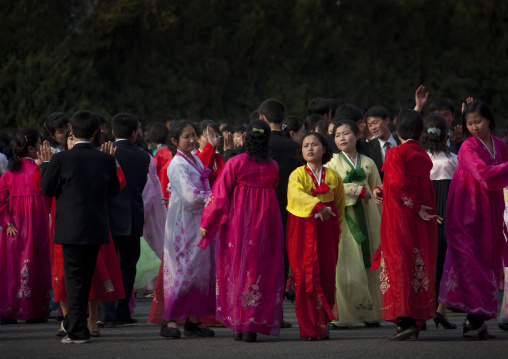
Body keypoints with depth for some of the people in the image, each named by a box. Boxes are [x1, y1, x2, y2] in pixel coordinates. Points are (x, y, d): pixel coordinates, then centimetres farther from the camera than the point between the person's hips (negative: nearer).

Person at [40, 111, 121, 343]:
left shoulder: (61, 159, -12)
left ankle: (78, 331, -3)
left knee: (74, 279, 1)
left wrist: (45, 165, 11)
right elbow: (114, 190, 8)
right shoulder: (106, 160, -2)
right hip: (97, 228, 4)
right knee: (85, 278, 17)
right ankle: (74, 324, 29)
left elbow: (47, 188, -3)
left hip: (71, 229, -4)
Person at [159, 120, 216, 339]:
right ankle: (170, 320, -4)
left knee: (201, 269, 6)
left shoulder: (196, 160, 13)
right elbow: (190, 196, -20)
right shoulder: (177, 165, -13)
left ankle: (193, 320, 10)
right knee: (185, 271, -10)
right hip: (184, 225, -8)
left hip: (199, 222, 8)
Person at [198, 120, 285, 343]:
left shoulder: (235, 163, -10)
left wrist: (206, 223, -1)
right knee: (259, 270, 5)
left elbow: (220, 196, -8)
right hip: (264, 225, 2)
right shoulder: (273, 167, -1)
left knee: (236, 269, 9)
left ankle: (237, 324, 10)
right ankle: (252, 325, 0)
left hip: (237, 223, -2)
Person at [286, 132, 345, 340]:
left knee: (326, 276, 0)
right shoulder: (298, 174, 0)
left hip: (326, 230, 2)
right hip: (303, 229, -2)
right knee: (306, 277, -5)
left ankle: (323, 325, 8)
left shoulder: (332, 177, 9)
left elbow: (339, 206, 17)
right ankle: (309, 328, -3)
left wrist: (336, 228, 12)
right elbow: (295, 194, -21)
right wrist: (317, 206, -35)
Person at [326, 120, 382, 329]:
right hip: (343, 217, -2)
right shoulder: (333, 162, 9)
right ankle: (341, 316, -10)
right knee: (344, 266, -10)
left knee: (370, 264, -1)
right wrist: (359, 190, -11)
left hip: (367, 217, 2)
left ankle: (371, 313, 4)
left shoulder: (368, 163, 15)